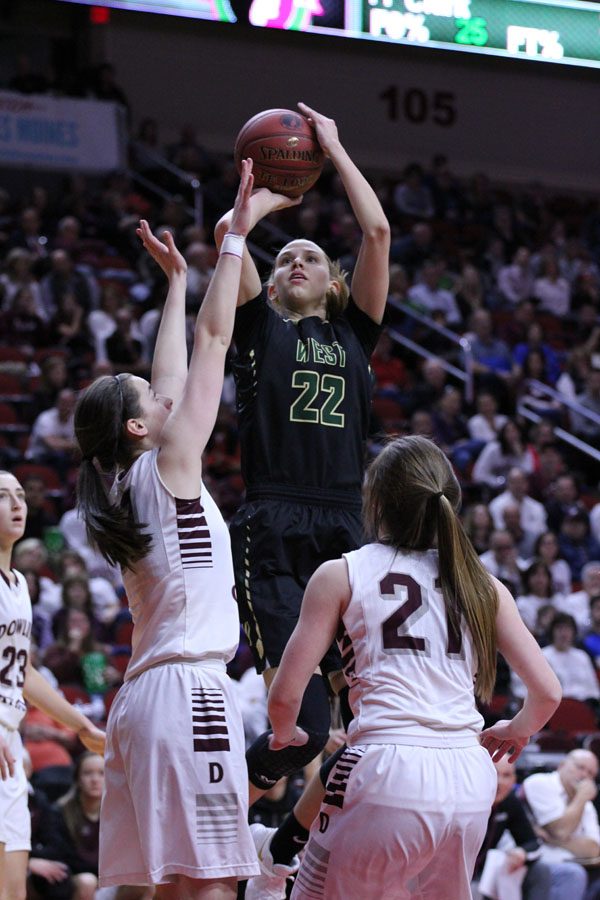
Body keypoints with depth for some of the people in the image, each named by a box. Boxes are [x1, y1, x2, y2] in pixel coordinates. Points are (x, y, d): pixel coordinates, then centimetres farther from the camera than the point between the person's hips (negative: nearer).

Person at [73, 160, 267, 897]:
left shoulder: (128, 488, 15)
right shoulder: (169, 467, -4)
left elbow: (173, 376, 28)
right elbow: (212, 339, -2)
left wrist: (176, 281, 35)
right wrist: (236, 235, 3)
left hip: (144, 697, 9)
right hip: (190, 691, -9)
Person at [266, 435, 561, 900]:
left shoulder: (341, 575, 6)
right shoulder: (483, 586, 14)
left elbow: (286, 695, 2)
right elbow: (548, 692, 10)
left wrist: (285, 736, 25)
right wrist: (515, 731, 32)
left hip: (387, 776, -4)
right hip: (470, 783, 4)